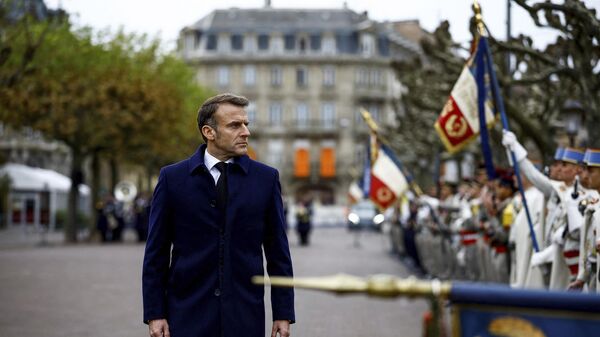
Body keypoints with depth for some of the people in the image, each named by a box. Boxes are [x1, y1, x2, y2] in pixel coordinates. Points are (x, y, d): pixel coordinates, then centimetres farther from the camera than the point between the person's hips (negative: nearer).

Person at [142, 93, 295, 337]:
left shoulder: (266, 178, 5)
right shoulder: (172, 178, 2)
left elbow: (278, 252, 6)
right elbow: (156, 253, 3)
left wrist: (283, 314, 2)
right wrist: (155, 313, -2)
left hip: (245, 317, 1)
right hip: (188, 315, -1)